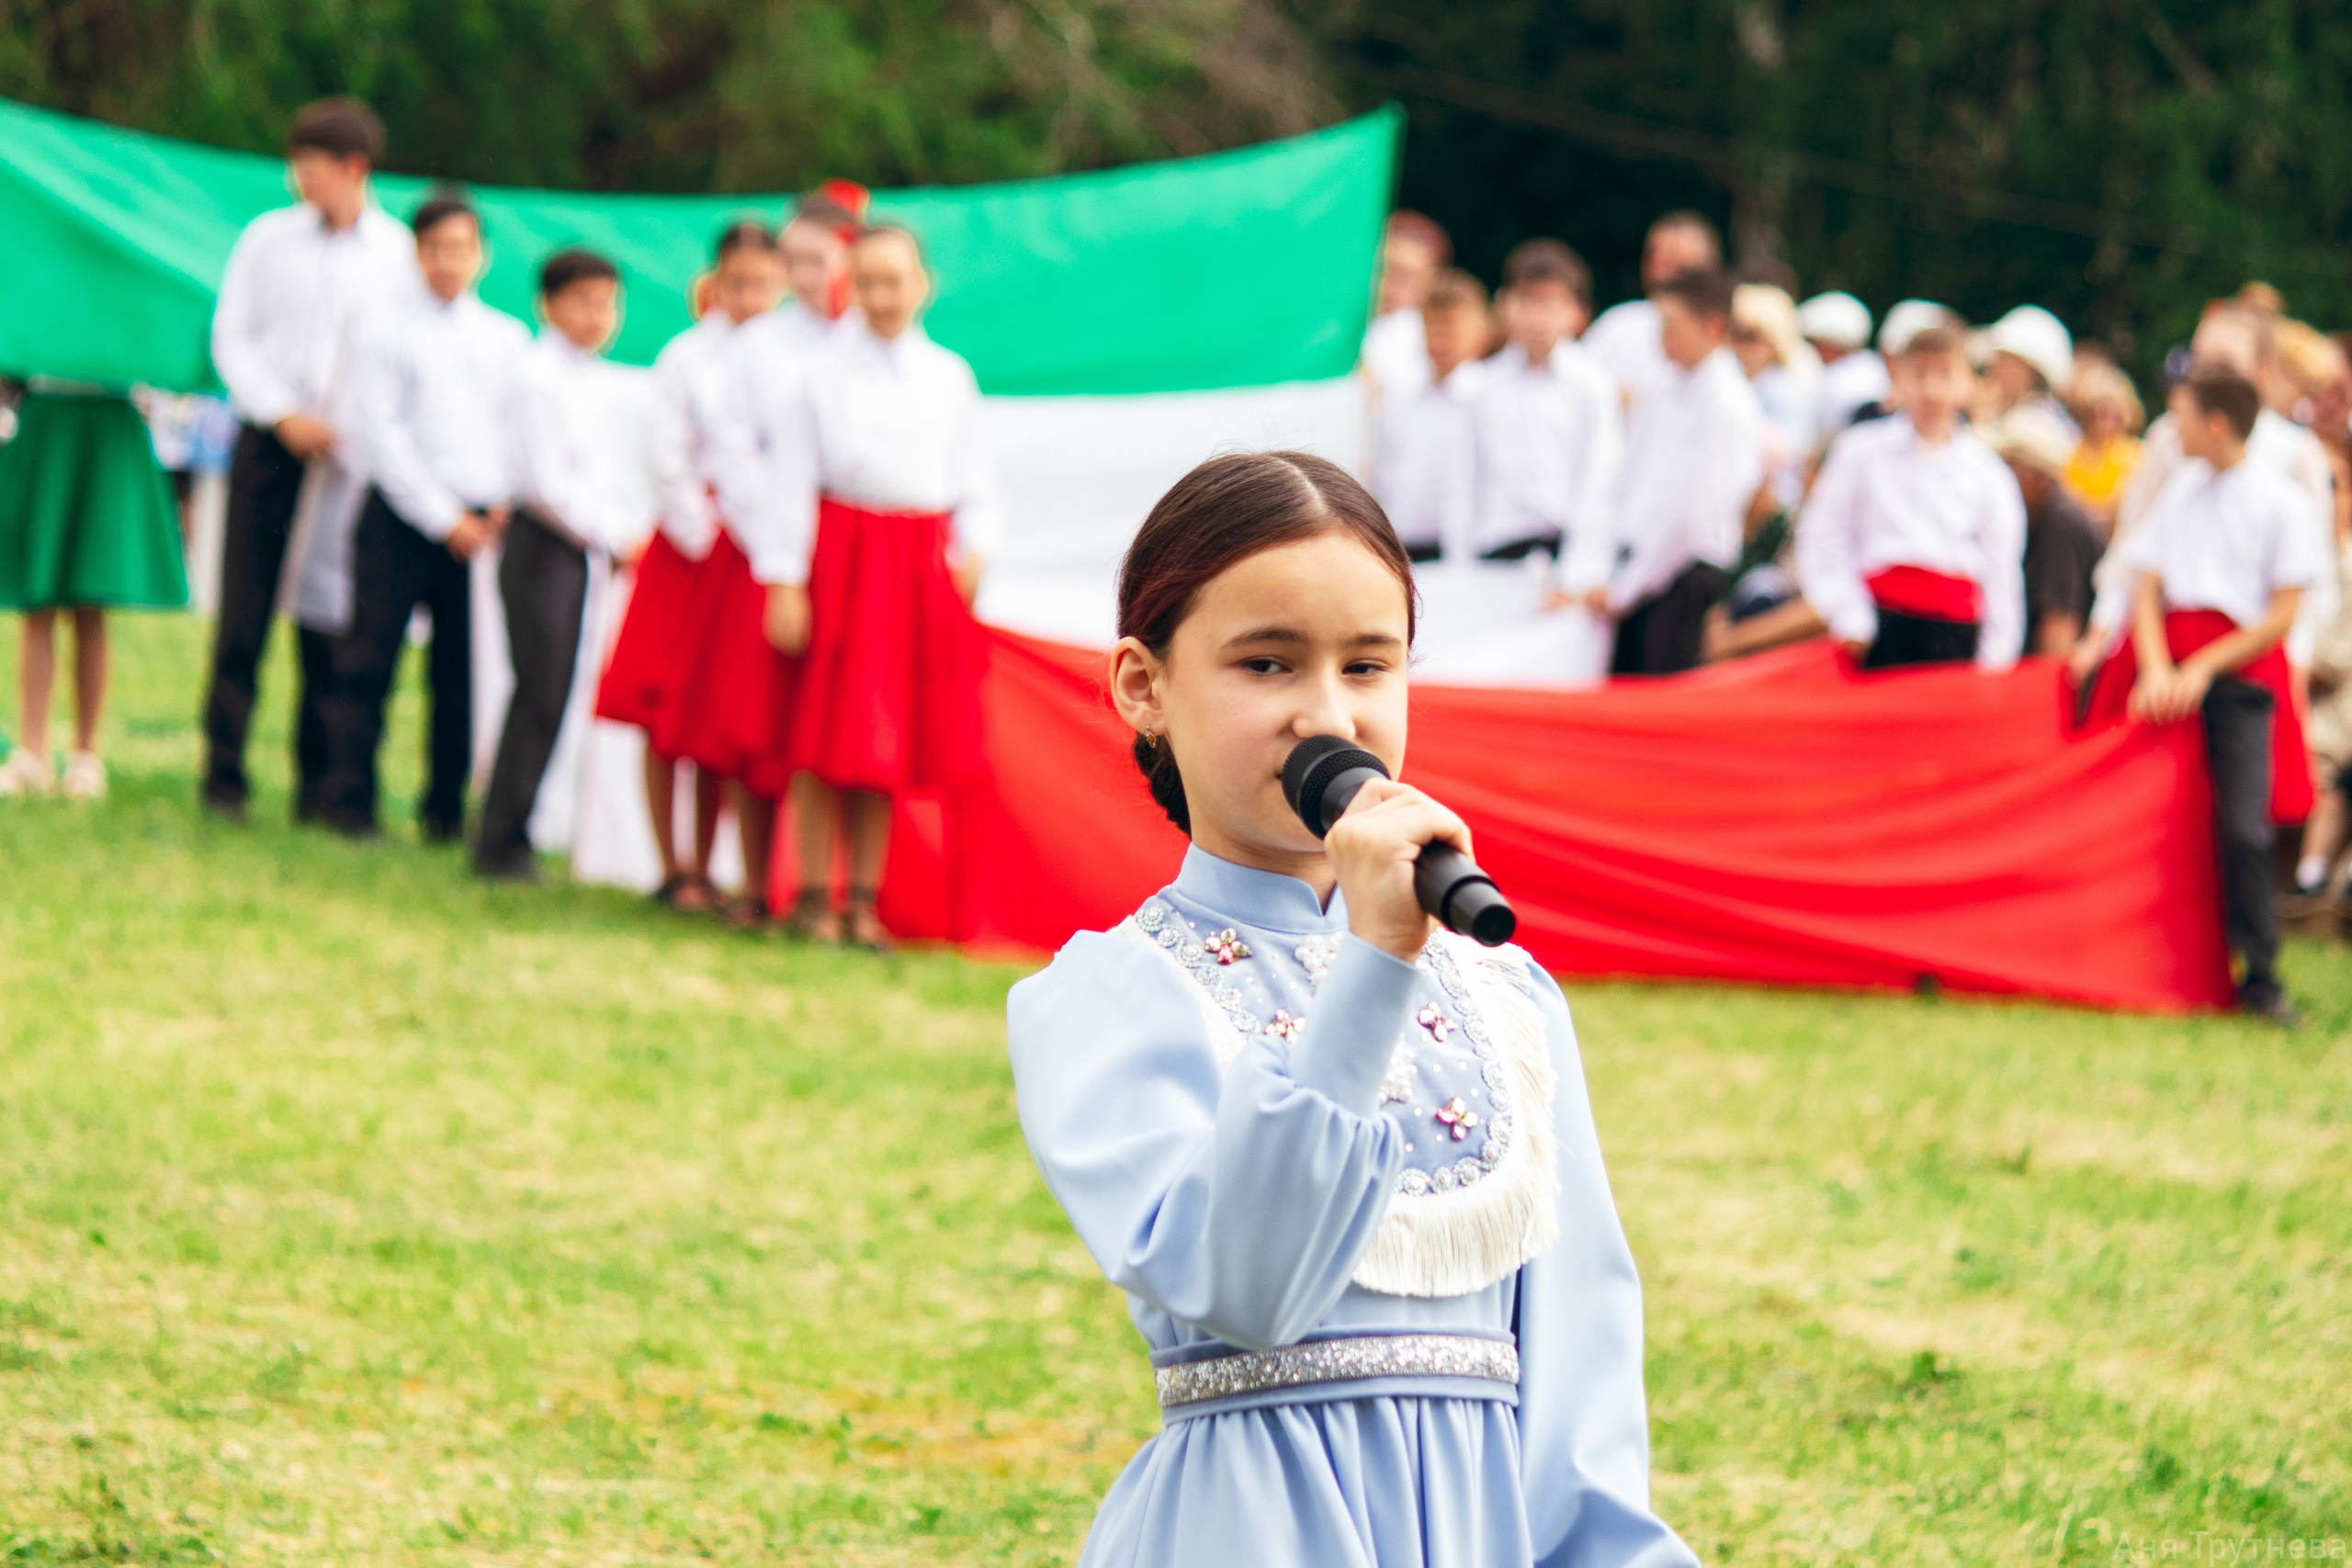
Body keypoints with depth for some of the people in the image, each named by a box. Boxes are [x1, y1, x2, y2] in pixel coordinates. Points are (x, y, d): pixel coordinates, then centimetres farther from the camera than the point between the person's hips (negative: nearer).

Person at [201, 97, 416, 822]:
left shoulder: (399, 251, 3)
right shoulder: (270, 238, 6)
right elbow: (230, 336, 4)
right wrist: (283, 416, -9)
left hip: (349, 455, 0)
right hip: (268, 447, 0)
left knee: (328, 626, 1)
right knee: (244, 612, -3)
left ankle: (319, 784, 7)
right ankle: (224, 776, 1)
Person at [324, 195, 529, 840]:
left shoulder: (509, 339, 13)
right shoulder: (388, 334, 2)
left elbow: (526, 432, 13)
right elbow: (379, 435, -4)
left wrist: (507, 506, -4)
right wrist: (444, 518, -9)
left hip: (482, 525, 3)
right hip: (401, 519, -3)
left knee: (465, 673, 3)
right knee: (369, 663, -5)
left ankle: (447, 807, 11)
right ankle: (350, 800, 1)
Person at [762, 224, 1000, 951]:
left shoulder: (950, 377, 9)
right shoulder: (823, 371, -2)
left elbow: (973, 480, 12)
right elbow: (796, 478, -2)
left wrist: (973, 547, -6)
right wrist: (785, 581, -7)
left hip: (922, 563, 3)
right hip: (843, 555, -3)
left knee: (894, 741, 6)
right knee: (827, 734, -2)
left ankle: (864, 897, 13)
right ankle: (814, 893, 6)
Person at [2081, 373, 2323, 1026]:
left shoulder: (2280, 501, 1)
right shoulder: (2179, 490, 15)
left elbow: (2284, 613, -2)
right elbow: (2145, 586, 9)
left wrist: (2203, 667, -10)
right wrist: (2155, 668, -8)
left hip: (2241, 666, -4)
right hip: (2167, 665, 4)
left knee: (2242, 824, -13)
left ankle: (2260, 977, -4)